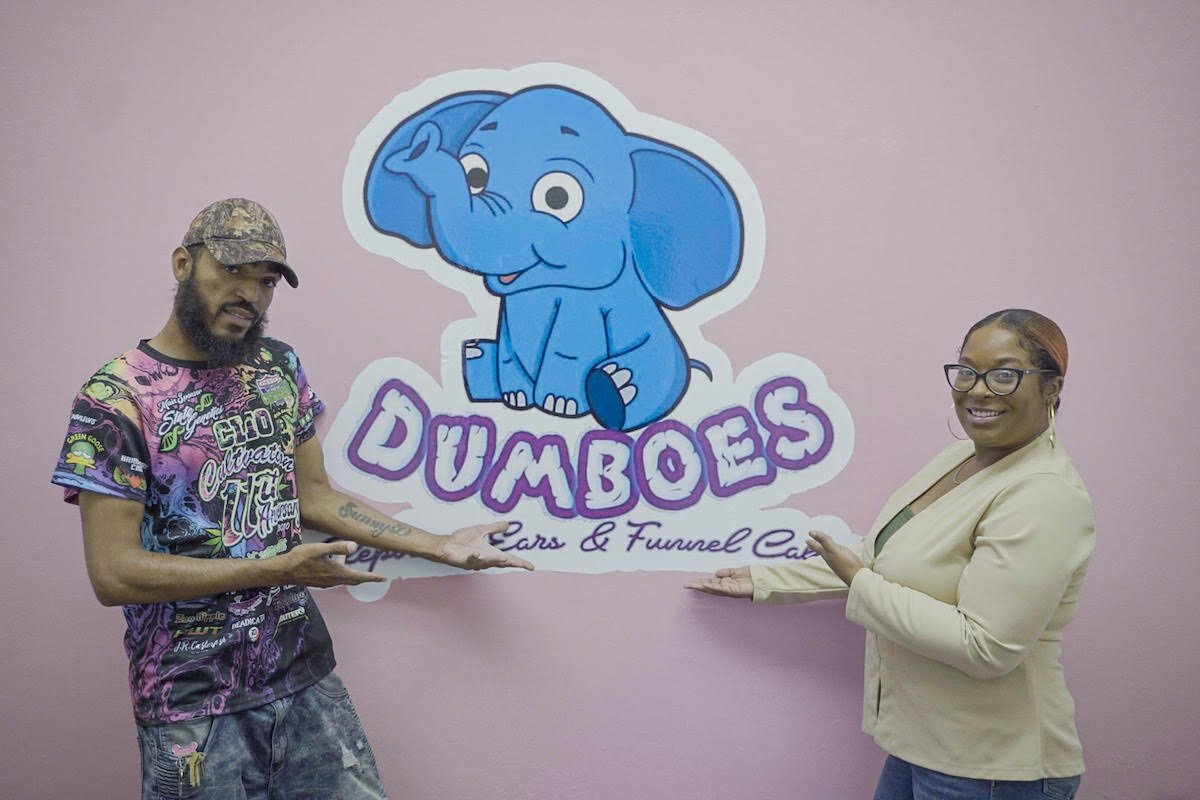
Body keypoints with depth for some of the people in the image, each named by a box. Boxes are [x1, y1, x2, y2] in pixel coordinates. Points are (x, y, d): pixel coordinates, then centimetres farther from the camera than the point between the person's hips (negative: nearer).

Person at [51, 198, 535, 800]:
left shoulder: (279, 366, 6)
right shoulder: (116, 398, -11)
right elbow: (113, 573, -15)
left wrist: (440, 546, 4)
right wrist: (277, 569, -20)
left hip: (307, 675, 5)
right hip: (193, 705, -4)